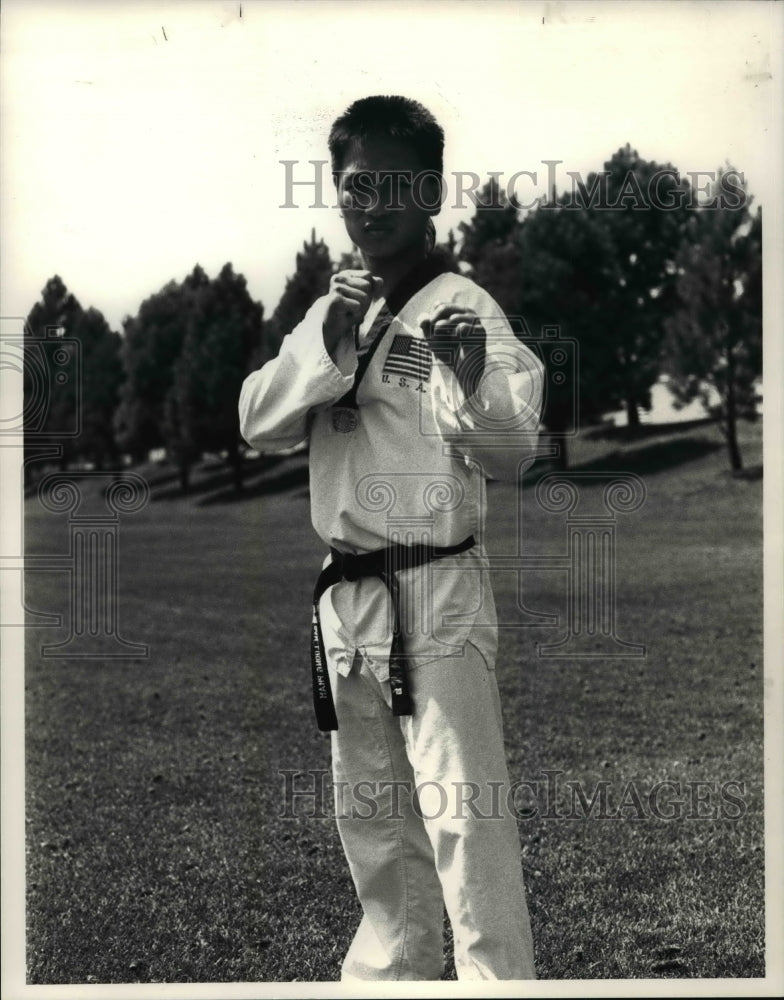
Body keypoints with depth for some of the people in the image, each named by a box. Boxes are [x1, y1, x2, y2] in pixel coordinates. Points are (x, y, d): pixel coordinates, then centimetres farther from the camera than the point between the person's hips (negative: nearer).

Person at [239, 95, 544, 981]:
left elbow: (512, 453, -19)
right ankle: (392, 968, 35)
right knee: (370, 811, 18)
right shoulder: (333, 308, 10)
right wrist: (327, 345, -16)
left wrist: (475, 382, -40)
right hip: (347, 597, 7)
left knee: (462, 811, -9)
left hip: (438, 592, -7)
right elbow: (259, 424, 0)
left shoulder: (463, 308, -9)